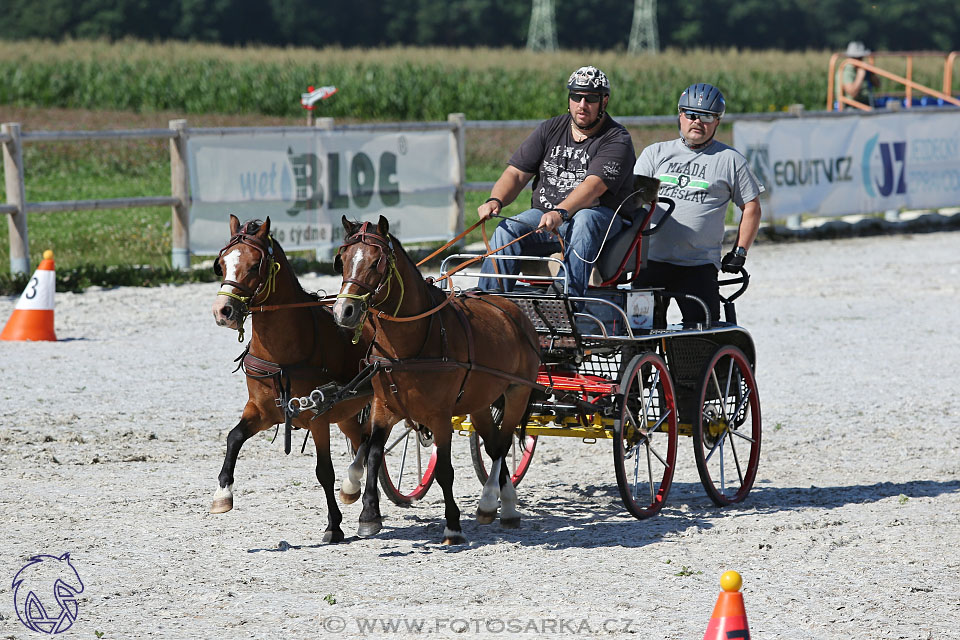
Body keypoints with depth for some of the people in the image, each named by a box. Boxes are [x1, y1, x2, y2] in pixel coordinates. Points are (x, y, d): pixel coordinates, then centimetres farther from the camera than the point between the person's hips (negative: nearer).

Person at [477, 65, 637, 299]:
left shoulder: (617, 140, -8)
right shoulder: (550, 130, 10)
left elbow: (593, 185, -24)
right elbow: (516, 173, 6)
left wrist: (561, 213, -42)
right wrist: (495, 201, -16)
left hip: (603, 218, -4)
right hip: (545, 214, 4)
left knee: (584, 220, -39)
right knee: (507, 231, -23)